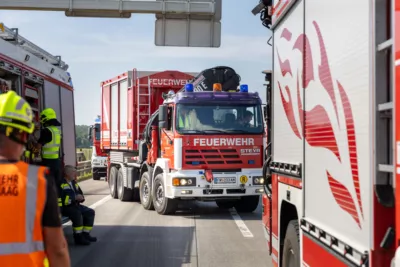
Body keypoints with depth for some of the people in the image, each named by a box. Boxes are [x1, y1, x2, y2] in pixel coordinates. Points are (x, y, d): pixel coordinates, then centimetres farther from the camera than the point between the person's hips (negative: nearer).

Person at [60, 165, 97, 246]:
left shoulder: (73, 182, 16)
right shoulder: (61, 183, -14)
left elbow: (80, 193, 25)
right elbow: (62, 199, -24)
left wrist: (80, 198, 0)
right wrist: (75, 198, -20)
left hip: (74, 205, 9)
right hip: (64, 207, -9)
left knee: (90, 212, -1)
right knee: (77, 213, -33)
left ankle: (85, 234, 5)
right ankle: (78, 237, -23)